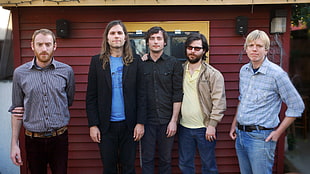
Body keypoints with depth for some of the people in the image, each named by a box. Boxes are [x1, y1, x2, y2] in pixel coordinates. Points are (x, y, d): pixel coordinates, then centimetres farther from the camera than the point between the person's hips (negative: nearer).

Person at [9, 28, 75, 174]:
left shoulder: (67, 71, -3)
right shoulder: (20, 73, -1)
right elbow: (16, 110, 5)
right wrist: (14, 144, 2)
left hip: (59, 138, 0)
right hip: (33, 140, 1)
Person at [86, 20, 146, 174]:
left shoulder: (135, 62, 2)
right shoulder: (97, 61, 2)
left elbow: (140, 95, 2)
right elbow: (91, 97, 0)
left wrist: (140, 122, -4)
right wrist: (93, 125, -5)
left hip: (129, 125, 0)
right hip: (106, 125, 0)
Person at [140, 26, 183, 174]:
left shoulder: (174, 63, 1)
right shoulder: (140, 64, 4)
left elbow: (177, 94, -1)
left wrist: (174, 120, -7)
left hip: (167, 120, 0)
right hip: (147, 120, 1)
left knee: (166, 160, 10)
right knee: (147, 159, 9)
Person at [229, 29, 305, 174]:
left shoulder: (276, 73, -13)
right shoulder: (244, 70, 7)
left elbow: (297, 106, -8)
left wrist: (278, 132, -9)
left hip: (260, 138, -6)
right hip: (240, 135, 7)